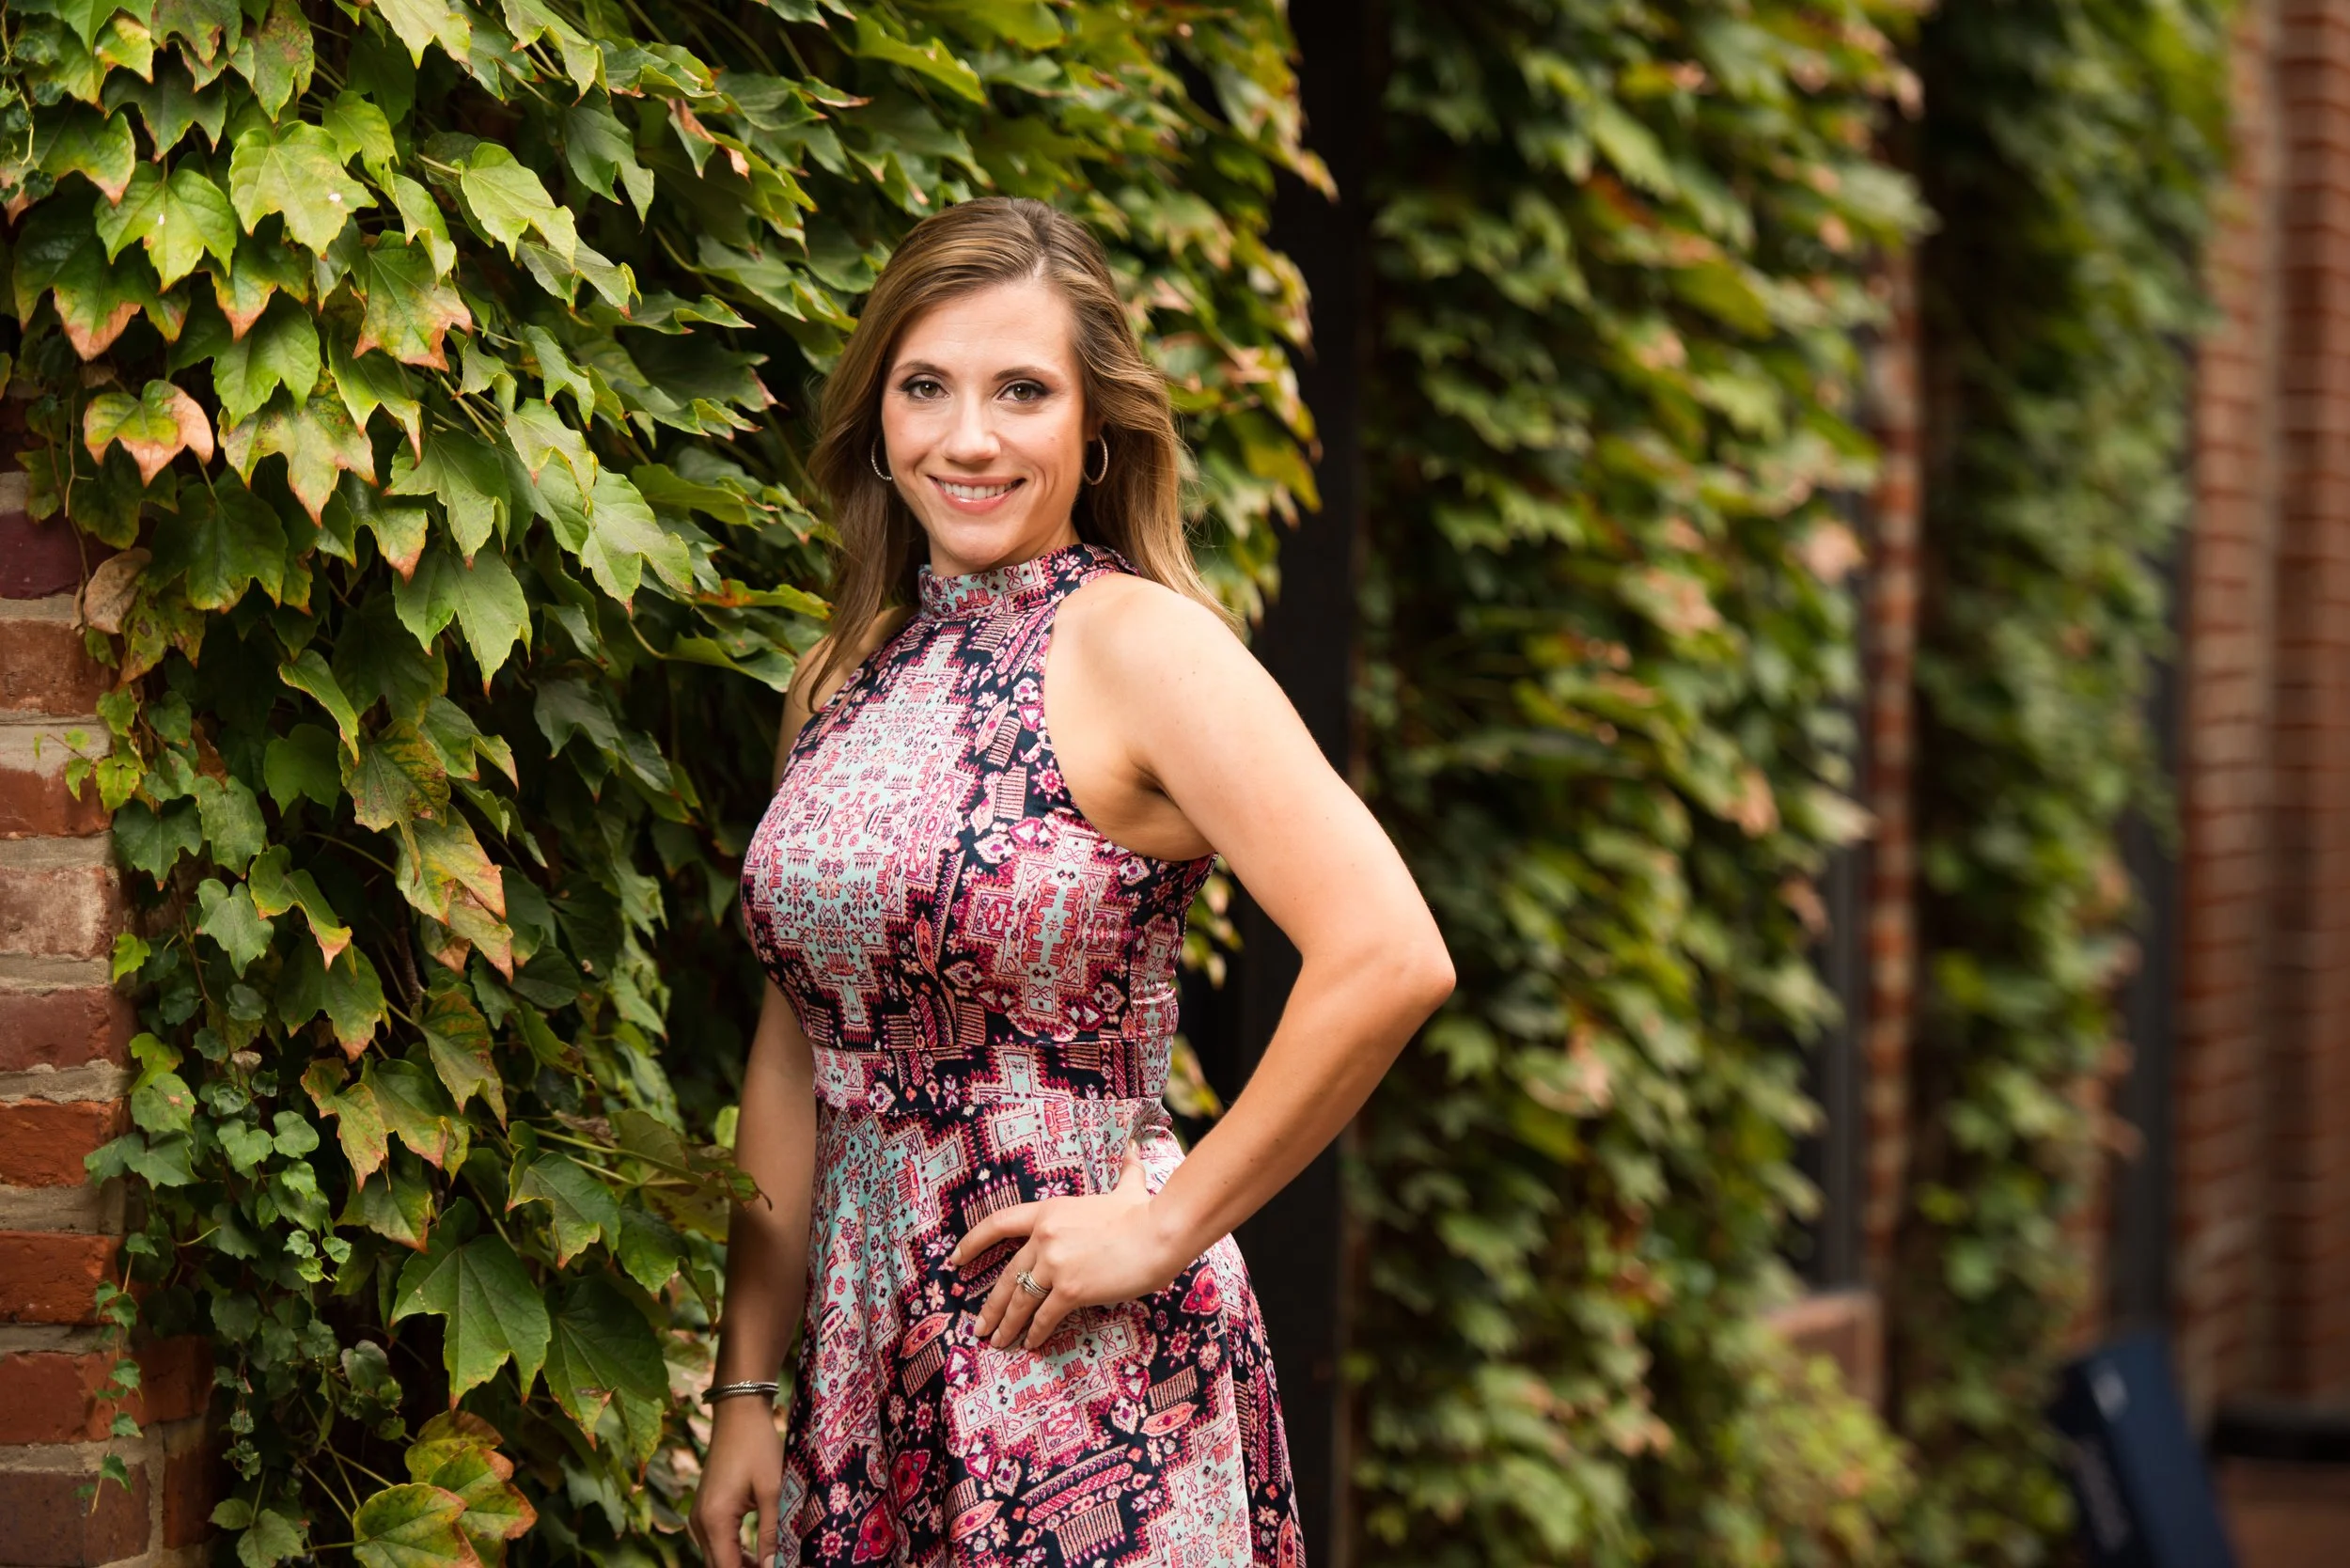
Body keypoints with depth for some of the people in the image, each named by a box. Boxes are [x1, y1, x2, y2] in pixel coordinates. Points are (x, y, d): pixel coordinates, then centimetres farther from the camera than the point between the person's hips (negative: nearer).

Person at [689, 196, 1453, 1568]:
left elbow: (1391, 958, -23)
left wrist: (1169, 1221, -15)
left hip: (1088, 1372, -6)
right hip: (872, 1353, 6)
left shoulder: (1134, 645, -12)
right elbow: (799, 1055, 13)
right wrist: (747, 1388, 11)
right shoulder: (843, 681, 9)